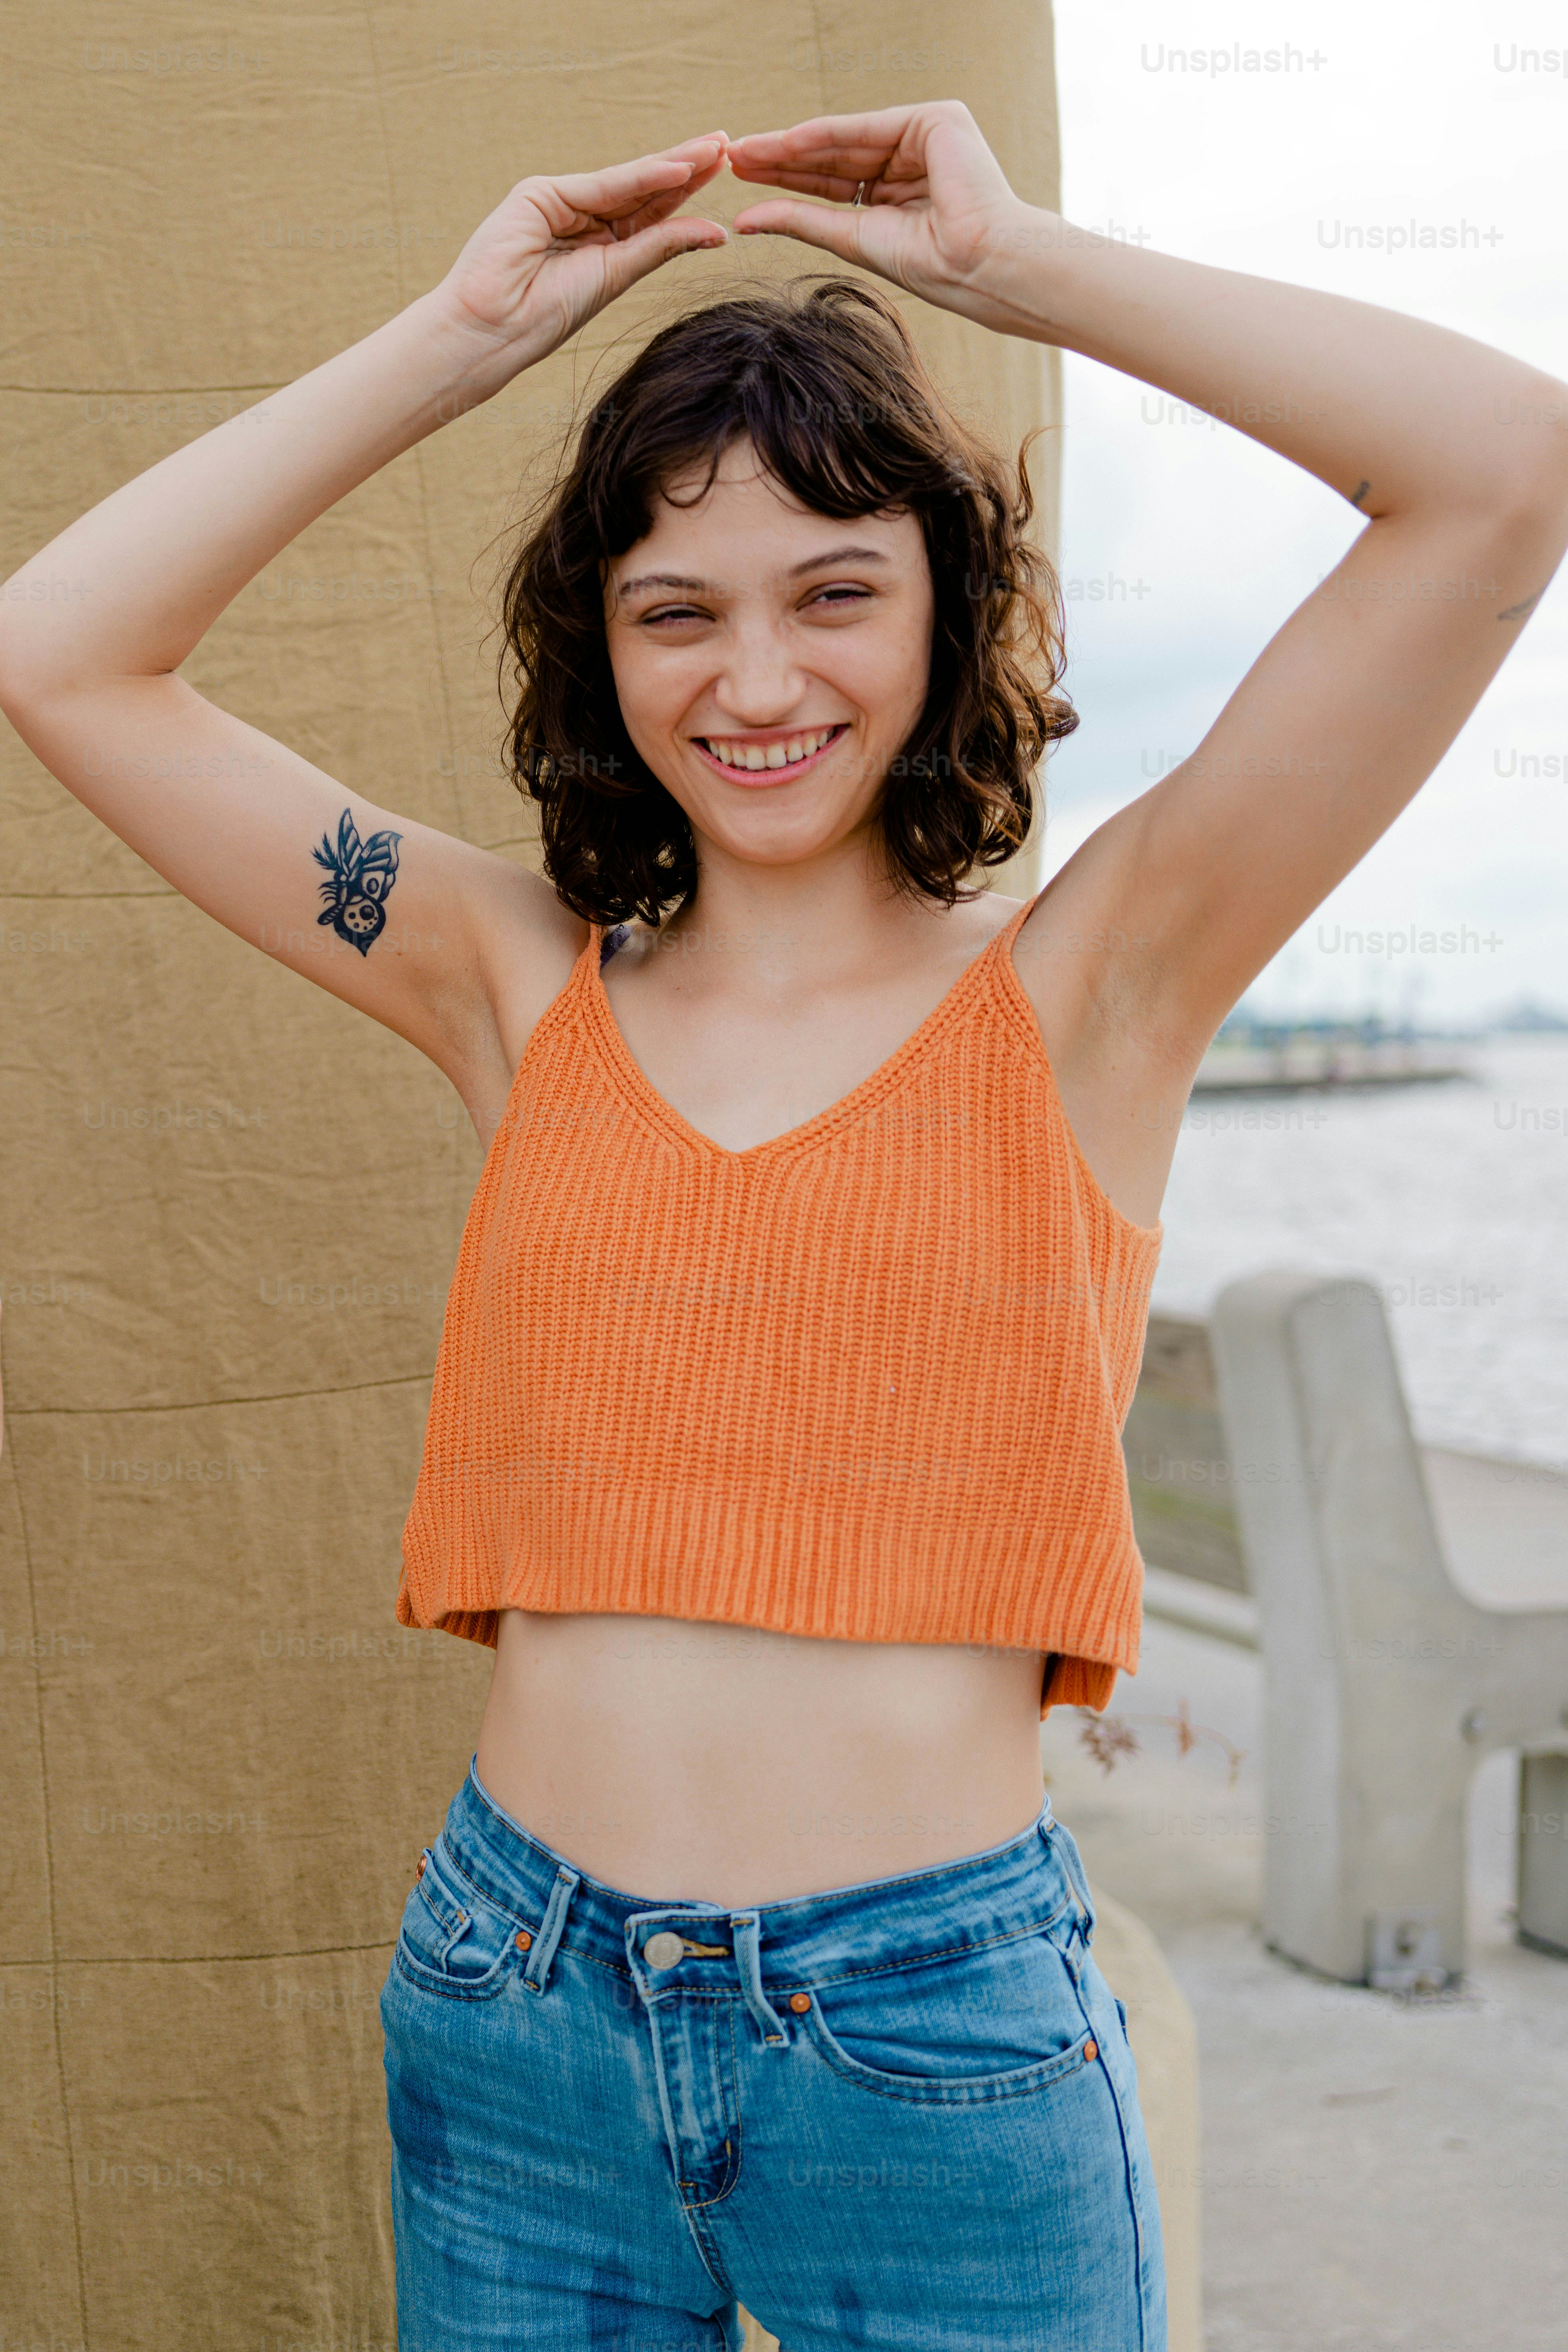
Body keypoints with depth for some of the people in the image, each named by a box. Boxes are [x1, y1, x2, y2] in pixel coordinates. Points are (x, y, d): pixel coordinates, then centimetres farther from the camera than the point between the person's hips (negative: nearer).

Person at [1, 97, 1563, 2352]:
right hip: (511, 2017, 3)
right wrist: (464, 332, 0)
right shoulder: (528, 989, 3)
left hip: (941, 2050, -2)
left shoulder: (1080, 985, -4)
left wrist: (1011, 260, -5)